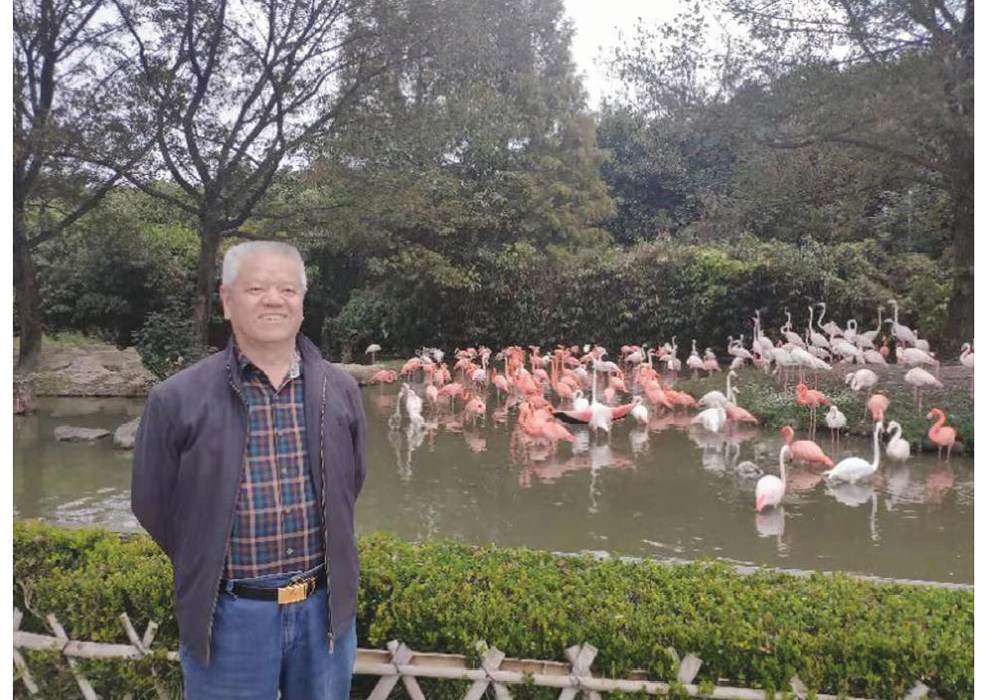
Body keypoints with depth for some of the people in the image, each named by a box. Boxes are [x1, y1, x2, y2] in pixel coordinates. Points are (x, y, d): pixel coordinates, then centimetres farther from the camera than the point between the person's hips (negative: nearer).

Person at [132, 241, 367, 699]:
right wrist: (206, 571, 9)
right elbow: (153, 505, 2)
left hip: (326, 606, 3)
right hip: (230, 614, -2)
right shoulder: (176, 400, -9)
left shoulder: (340, 390, 1)